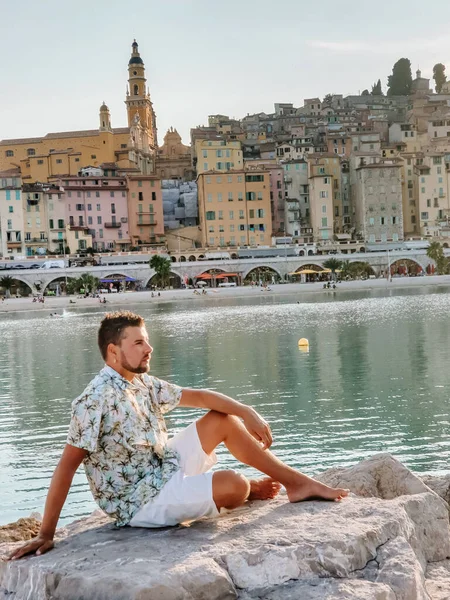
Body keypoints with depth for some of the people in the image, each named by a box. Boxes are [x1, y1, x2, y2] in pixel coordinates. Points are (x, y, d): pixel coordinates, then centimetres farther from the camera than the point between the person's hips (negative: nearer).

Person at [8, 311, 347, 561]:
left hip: (165, 469, 9)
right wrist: (46, 534, -22)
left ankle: (299, 482, 11)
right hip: (140, 501, -9)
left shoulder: (143, 383, 2)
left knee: (224, 420, 4)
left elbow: (196, 396, 8)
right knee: (235, 485, -24)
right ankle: (251, 490, 17)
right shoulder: (96, 399, -24)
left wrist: (247, 412, -6)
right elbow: (68, 465, -23)